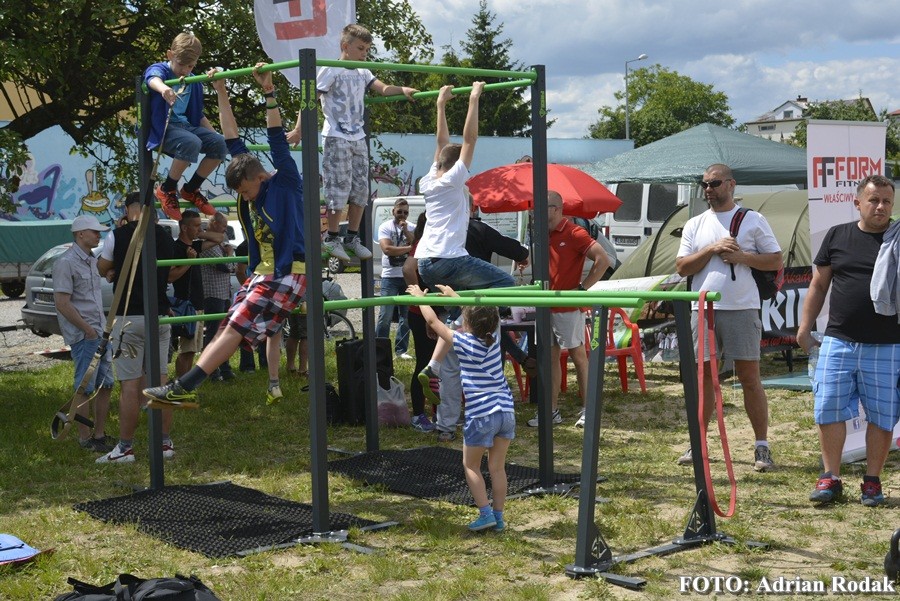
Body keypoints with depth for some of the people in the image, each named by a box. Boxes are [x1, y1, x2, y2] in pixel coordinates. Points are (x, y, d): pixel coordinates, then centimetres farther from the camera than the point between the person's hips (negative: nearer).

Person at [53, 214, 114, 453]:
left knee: (105, 384, 9)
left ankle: (100, 435, 17)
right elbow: (62, 302, -17)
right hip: (83, 335, -9)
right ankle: (85, 439, 4)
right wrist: (88, 330, -15)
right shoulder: (66, 263, -12)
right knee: (85, 388, -4)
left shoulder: (91, 261, 15)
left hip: (99, 332, 9)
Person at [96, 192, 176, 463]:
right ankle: (165, 443, 14)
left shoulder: (118, 235, -8)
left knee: (130, 385, -3)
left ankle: (125, 448, 1)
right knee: (160, 380, 10)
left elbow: (103, 269, 6)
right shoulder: (165, 238, 5)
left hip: (129, 317, -5)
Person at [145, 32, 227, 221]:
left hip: (185, 125, 7)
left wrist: (213, 133, 13)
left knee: (219, 143, -14)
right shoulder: (158, 69, -5)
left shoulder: (194, 83, 15)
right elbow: (153, 79, -33)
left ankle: (191, 189, 3)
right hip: (162, 128, -7)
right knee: (191, 143, -35)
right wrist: (163, 89, -57)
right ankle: (167, 190, -14)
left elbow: (198, 115, 24)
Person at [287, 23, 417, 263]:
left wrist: (403, 90, -14)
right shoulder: (331, 71, -7)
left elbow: (383, 89, 7)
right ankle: (332, 238, 5)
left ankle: (352, 237, 16)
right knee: (339, 188, -7)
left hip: (358, 138, 7)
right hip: (337, 138, -7)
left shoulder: (362, 73, 12)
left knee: (361, 189, 6)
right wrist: (298, 130, -14)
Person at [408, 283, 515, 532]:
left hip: (481, 415, -5)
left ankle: (485, 514, 3)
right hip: (506, 411, 5)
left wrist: (420, 297, 16)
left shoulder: (464, 343, -8)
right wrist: (453, 295, 36)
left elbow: (432, 320, 2)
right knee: (497, 467, 12)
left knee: (470, 465, 11)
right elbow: (480, 312, 26)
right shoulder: (494, 337, 6)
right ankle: (498, 516, 13)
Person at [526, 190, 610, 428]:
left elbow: (603, 260, -16)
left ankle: (588, 410, 8)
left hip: (569, 308, -7)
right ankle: (552, 411, 13)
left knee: (578, 356, 1)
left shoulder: (574, 234, -11)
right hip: (547, 308, 7)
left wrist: (582, 288, -17)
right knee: (551, 357, 8)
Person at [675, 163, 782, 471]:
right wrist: (712, 250, -8)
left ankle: (762, 447, 6)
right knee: (704, 377, 7)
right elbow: (681, 267, 5)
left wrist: (742, 256, -12)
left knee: (749, 378, 0)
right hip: (703, 310, 3)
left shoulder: (753, 220, 4)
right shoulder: (694, 225, 12)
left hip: (742, 309, -3)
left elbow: (776, 261, 3)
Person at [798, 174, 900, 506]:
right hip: (838, 342, 2)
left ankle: (872, 481, 16)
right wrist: (805, 328, 10)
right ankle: (831, 478, 13)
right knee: (829, 410, 2)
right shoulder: (837, 236, 8)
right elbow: (818, 285, 13)